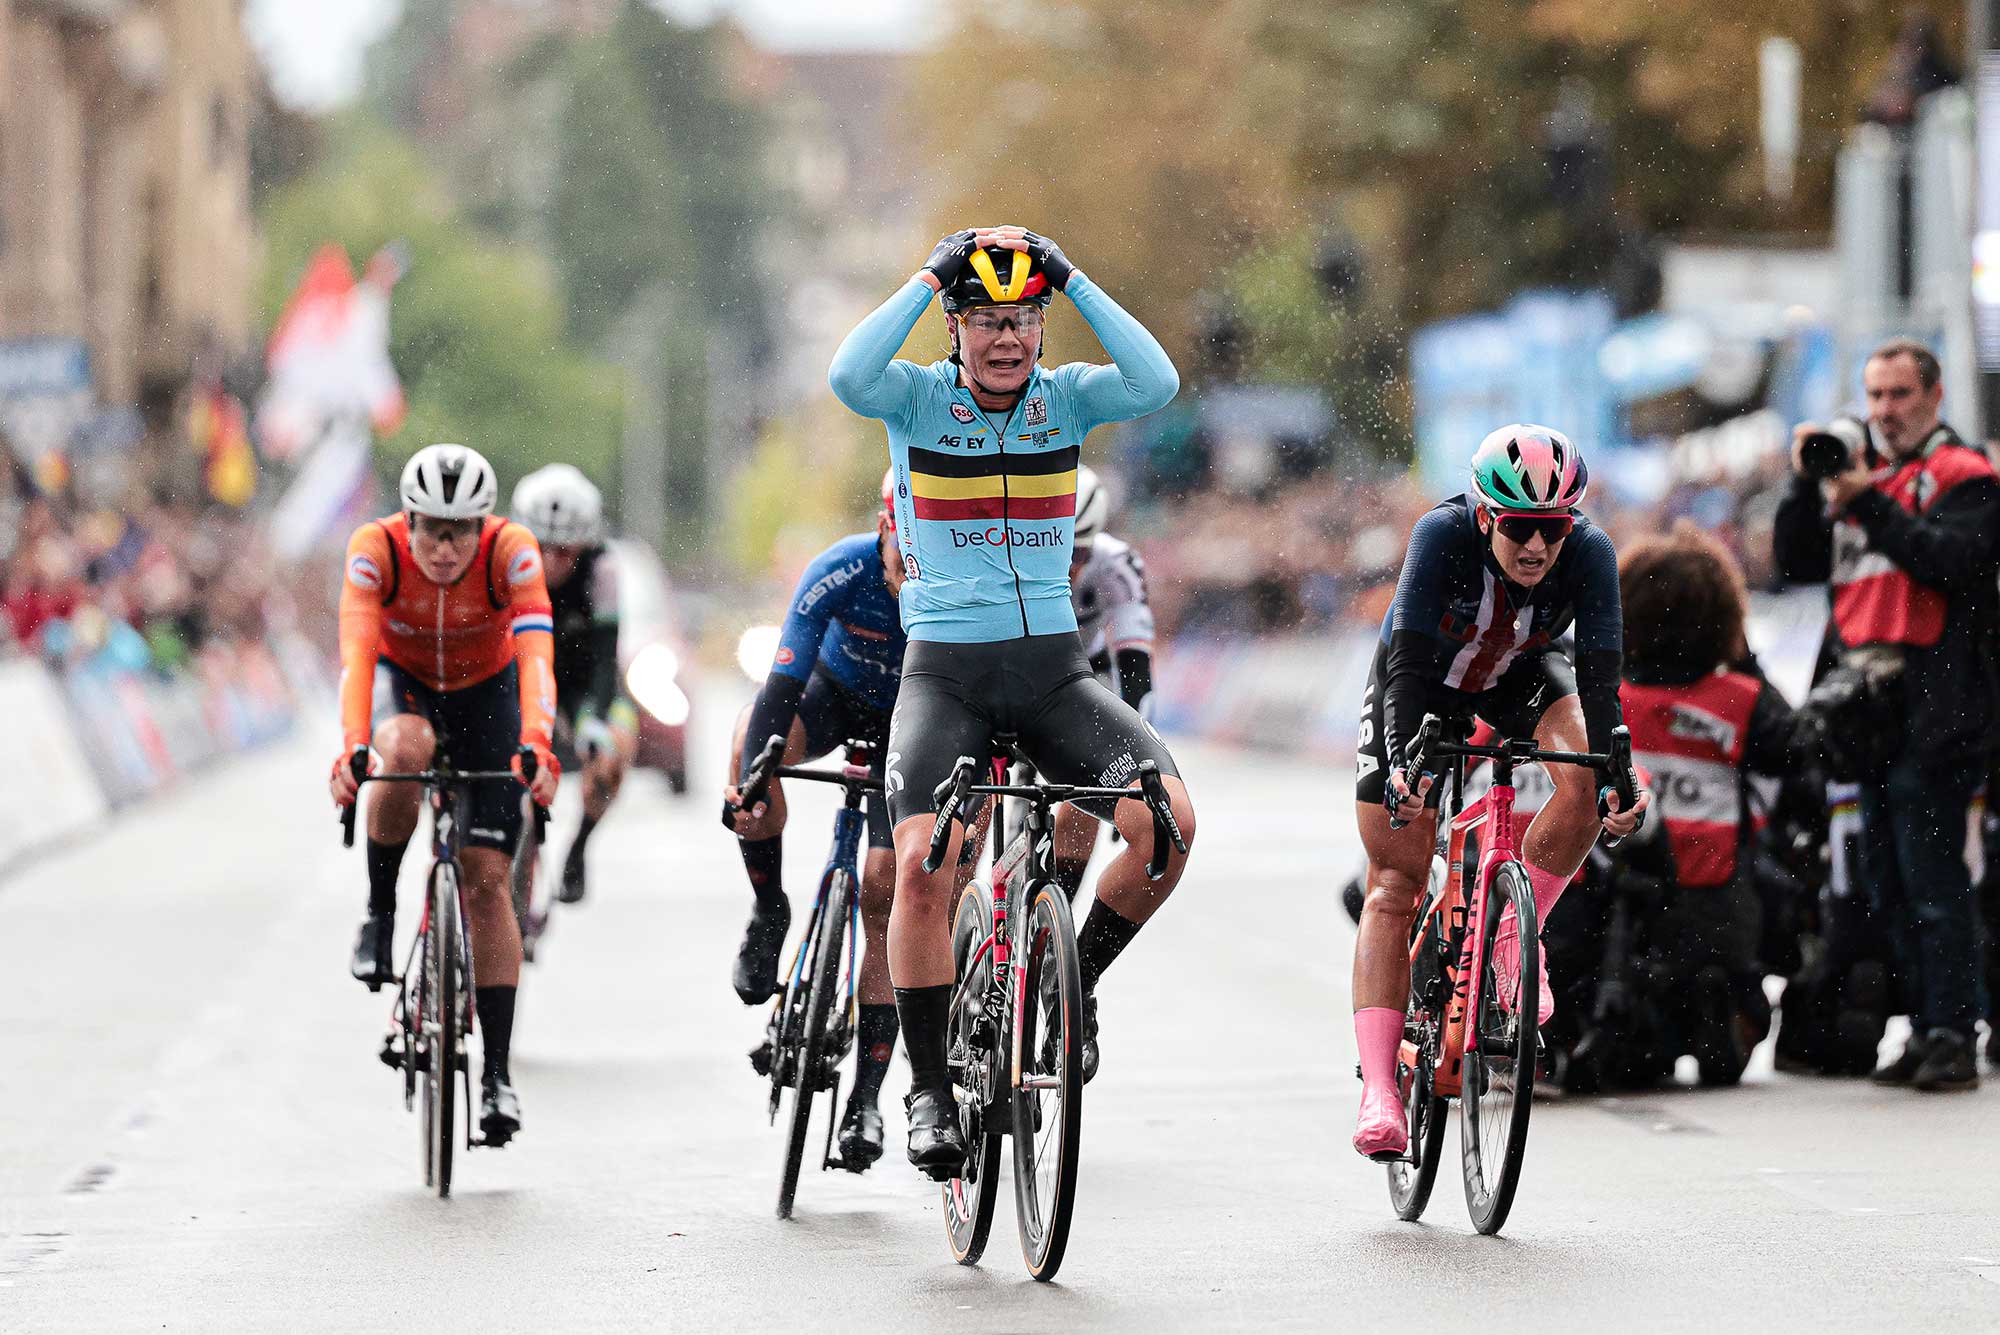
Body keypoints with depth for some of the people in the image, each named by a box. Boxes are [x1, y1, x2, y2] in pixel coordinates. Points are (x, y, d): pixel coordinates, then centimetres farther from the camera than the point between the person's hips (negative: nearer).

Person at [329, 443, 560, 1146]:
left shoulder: (511, 551, -32)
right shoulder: (376, 548, -31)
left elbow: (535, 653, -42)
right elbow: (356, 653, -41)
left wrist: (536, 747, -58)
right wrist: (352, 749, -57)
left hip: (484, 689, 0)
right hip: (401, 678, 0)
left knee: (488, 877, -9)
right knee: (409, 750, -37)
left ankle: (497, 1072, -4)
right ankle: (380, 912, -14)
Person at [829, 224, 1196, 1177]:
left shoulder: (1067, 398, 3)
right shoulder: (918, 397, -2)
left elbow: (1157, 383, -18)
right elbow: (848, 376, -26)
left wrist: (1071, 279, -16)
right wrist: (930, 277, -19)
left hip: (1052, 667, 2)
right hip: (944, 670, -2)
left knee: (1167, 820, -21)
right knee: (923, 866, -22)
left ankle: (1077, 981, 4)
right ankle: (929, 1091, -7)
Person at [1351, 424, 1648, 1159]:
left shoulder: (1590, 553, -30)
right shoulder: (1443, 535, -35)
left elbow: (1598, 676, -34)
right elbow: (1411, 660, -40)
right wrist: (1402, 762, -53)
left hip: (1521, 675, 2)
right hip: (1423, 681, -2)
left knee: (1587, 780, -30)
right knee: (1394, 886, -9)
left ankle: (1515, 932, -7)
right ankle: (1379, 1092, -11)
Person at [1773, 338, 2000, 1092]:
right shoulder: (1854, 471, 19)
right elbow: (1798, 564, 12)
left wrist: (1870, 506, -20)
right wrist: (1806, 484, -1)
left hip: (1934, 711, -7)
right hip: (1869, 712, 8)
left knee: (1933, 880, -12)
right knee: (1888, 887, 9)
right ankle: (1924, 1030, 14)